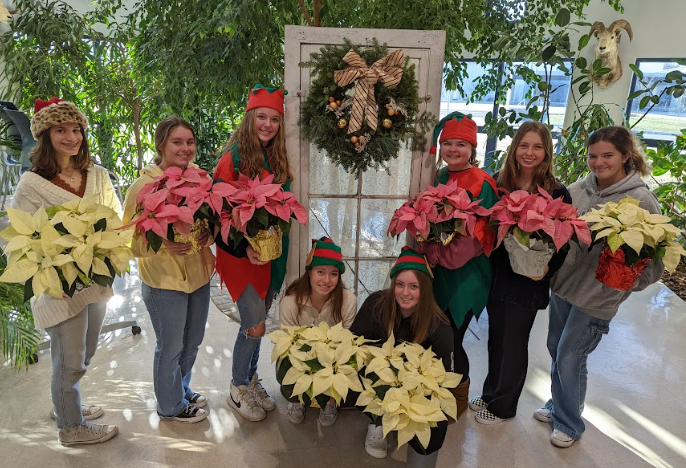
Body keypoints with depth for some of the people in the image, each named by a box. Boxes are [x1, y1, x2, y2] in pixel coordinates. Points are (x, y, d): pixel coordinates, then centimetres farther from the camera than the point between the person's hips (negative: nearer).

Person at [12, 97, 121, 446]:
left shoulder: (97, 175, 3)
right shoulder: (32, 184, -11)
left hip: (98, 279, 6)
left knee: (85, 353, 23)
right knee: (71, 360, 7)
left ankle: (64, 404, 47)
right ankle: (72, 427, 30)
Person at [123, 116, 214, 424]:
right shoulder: (144, 185, -14)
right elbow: (131, 238, -11)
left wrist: (209, 234, -10)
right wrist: (164, 245, -28)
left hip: (198, 274, 6)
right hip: (163, 280, -5)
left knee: (192, 343, 21)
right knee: (170, 347, 11)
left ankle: (181, 390, 46)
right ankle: (170, 405, 34)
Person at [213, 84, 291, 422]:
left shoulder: (278, 160, 8)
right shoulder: (235, 157, -11)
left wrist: (276, 242, 2)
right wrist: (245, 247, -22)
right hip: (239, 252, -6)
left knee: (255, 320, 14)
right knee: (255, 325, -6)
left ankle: (251, 379, 34)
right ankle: (238, 389, 17)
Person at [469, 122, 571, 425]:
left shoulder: (556, 193, -9)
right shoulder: (499, 183, 2)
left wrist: (546, 270, -24)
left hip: (527, 283, -4)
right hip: (496, 275, 4)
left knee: (514, 344, 11)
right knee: (496, 338, 18)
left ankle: (504, 406, 31)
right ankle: (491, 393, 40)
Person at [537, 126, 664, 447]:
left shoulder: (642, 200, -13)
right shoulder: (578, 189, 0)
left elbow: (653, 257, -9)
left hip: (597, 297, -5)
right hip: (562, 284, 5)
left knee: (569, 359, 3)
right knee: (556, 350, 18)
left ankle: (570, 424, 27)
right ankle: (557, 407, 41)